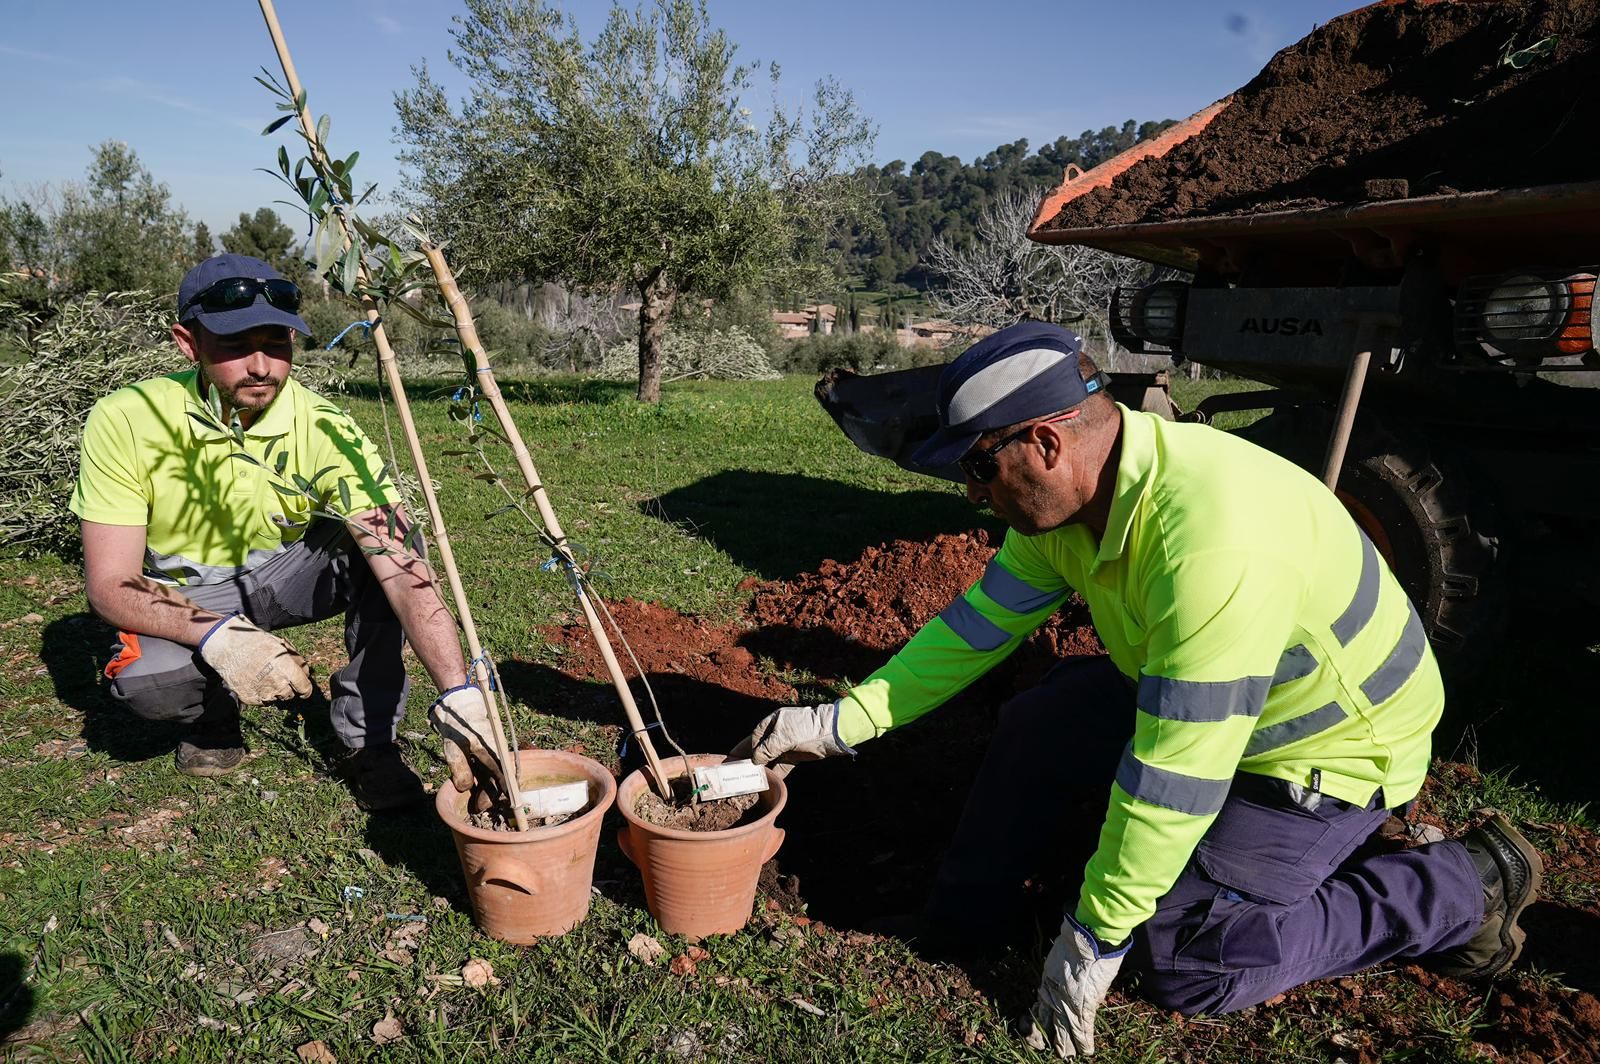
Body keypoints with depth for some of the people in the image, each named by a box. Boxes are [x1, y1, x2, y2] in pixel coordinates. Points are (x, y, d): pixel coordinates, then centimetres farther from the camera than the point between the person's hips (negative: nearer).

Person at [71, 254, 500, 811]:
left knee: (386, 538, -28)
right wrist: (218, 636, -41)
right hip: (184, 600, 0)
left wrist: (458, 694, -47)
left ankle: (368, 739, -14)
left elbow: (403, 571, -35)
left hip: (284, 577, 0)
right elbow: (111, 585, -21)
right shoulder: (125, 420, -24)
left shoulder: (325, 429, -26)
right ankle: (211, 718, 6)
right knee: (145, 680, -32)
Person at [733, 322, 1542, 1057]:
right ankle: (967, 911, 20)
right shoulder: (1071, 494, -12)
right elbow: (978, 625, -3)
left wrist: (1096, 934, -22)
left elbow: (1176, 776, -33)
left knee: (1178, 958, -8)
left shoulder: (1210, 541, -39)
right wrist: (840, 723, -5)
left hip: (1335, 745, -8)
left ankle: (1464, 888, 5)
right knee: (1037, 727, 0)